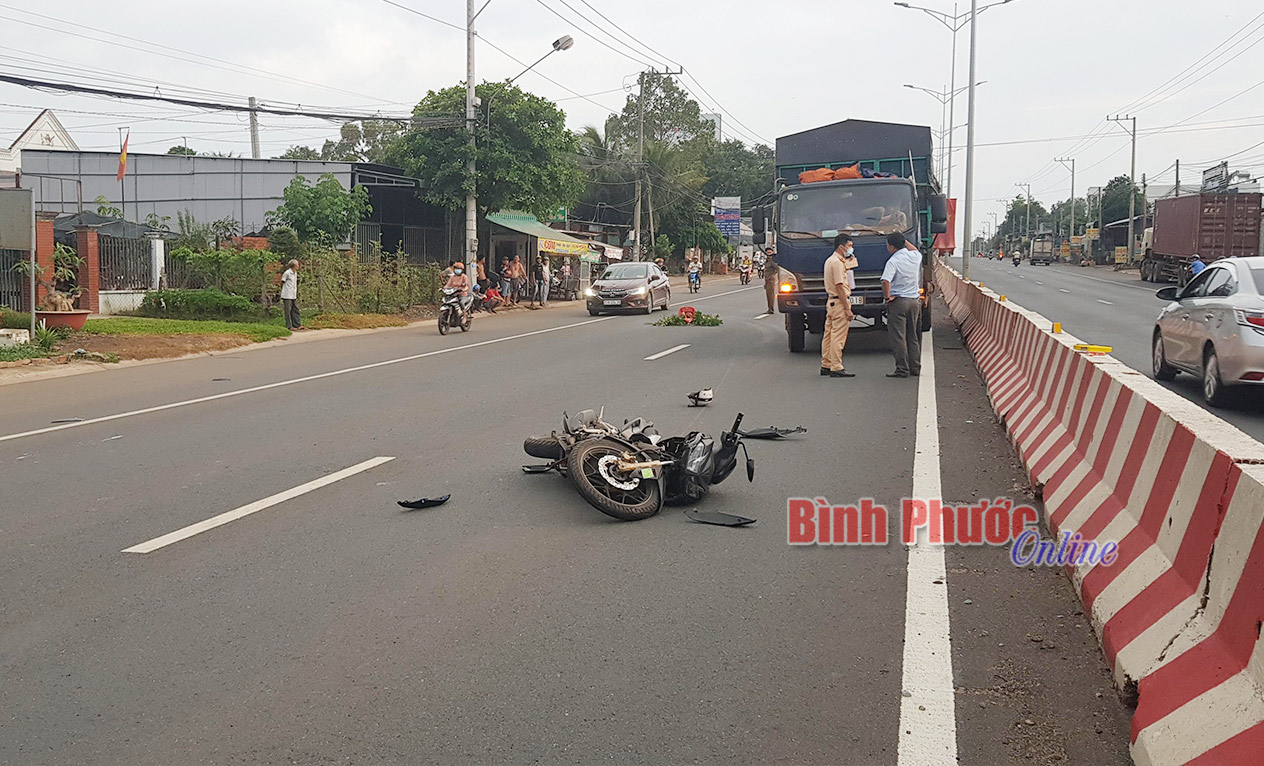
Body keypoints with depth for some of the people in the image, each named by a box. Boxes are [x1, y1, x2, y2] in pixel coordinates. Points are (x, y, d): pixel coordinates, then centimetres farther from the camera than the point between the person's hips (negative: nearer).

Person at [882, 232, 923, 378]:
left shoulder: (893, 261, -15)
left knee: (898, 337, -1)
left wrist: (887, 296, -14)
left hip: (898, 301, -6)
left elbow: (886, 281, -29)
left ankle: (902, 369, -3)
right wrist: (903, 240, 25)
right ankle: (915, 368, 17)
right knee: (913, 337, 14)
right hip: (915, 300, 7)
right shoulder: (915, 256, 4)